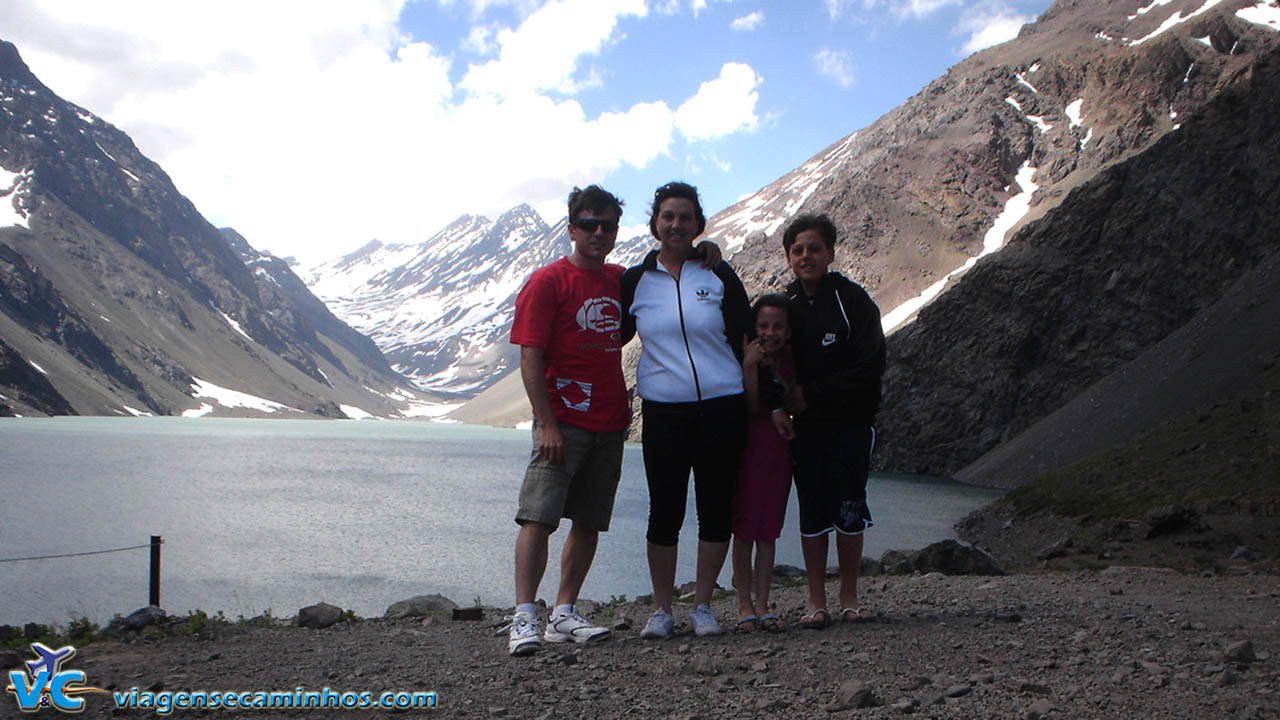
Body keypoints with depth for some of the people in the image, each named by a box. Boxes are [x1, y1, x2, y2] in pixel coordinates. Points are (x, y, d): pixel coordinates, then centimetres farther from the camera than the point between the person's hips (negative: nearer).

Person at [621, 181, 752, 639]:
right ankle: (662, 609, 14)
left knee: (715, 507, 5)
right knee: (665, 510, 2)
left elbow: (745, 339, 7)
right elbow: (615, 337, 16)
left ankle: (703, 606, 18)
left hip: (721, 407, 0)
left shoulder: (719, 275, 4)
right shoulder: (635, 280, 6)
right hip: (662, 410, 0)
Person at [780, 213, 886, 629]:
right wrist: (783, 401, -8)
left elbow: (870, 367, -10)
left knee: (849, 512, 1)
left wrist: (811, 394, -12)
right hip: (804, 427, 2)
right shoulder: (784, 306, 7)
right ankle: (816, 602, 11)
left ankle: (849, 598, 15)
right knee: (812, 512, 3)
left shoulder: (854, 301, -4)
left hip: (851, 422, -2)